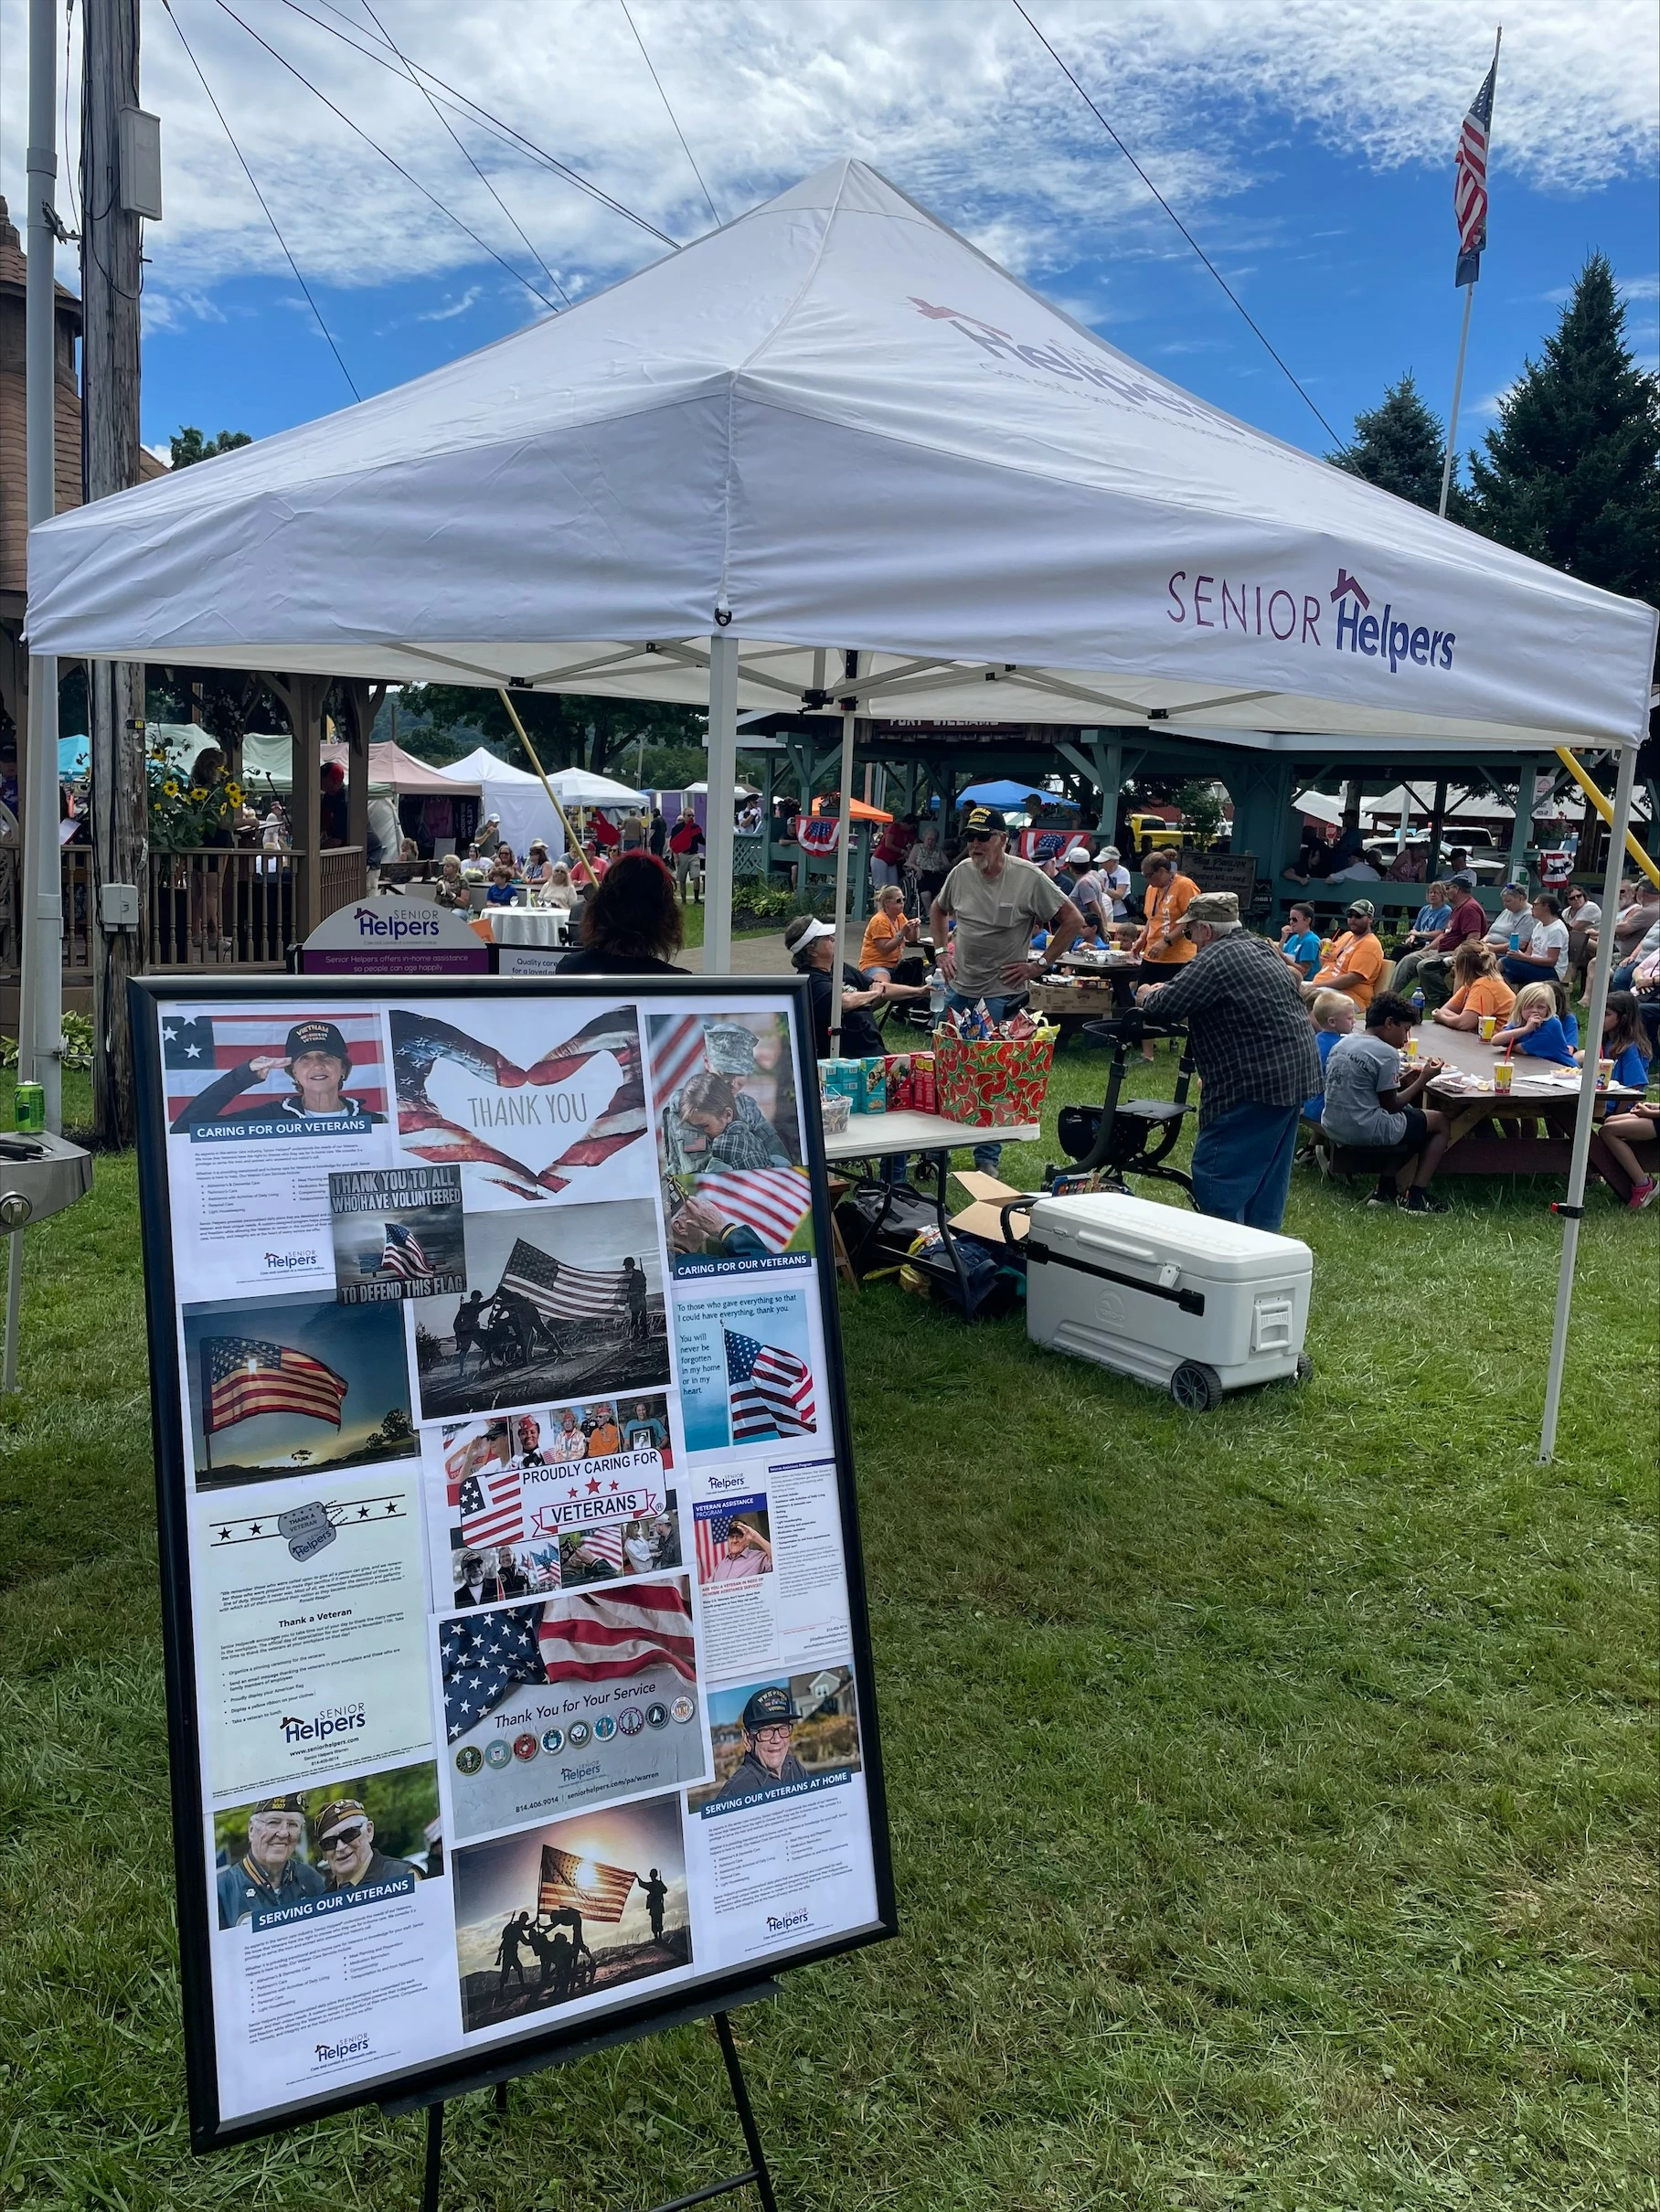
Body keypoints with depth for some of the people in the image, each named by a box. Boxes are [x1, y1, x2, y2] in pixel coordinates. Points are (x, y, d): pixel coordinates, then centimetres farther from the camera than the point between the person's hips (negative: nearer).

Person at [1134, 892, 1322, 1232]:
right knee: (1267, 1175, 18)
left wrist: (1148, 996, 6)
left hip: (1257, 1081, -10)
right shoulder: (1261, 948, 17)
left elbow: (1166, 1006, -16)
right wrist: (1164, 992, 22)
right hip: (1296, 1074, 10)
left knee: (1214, 1173, -4)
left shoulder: (1215, 959, -14)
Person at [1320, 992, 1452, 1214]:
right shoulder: (1387, 1054, -14)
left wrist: (1405, 1080, 15)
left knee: (1410, 1115, 32)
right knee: (1441, 1121, 12)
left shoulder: (1342, 1044, 9)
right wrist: (1423, 1080, 2)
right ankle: (1416, 1195, 8)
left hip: (1333, 1127, 9)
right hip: (1366, 1131, -8)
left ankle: (1386, 1190, 27)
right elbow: (1391, 1106, -9)